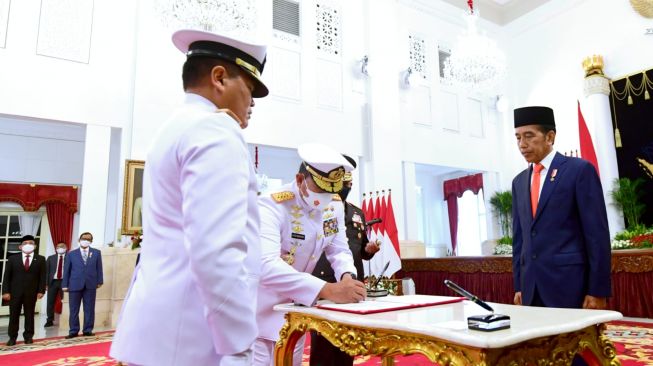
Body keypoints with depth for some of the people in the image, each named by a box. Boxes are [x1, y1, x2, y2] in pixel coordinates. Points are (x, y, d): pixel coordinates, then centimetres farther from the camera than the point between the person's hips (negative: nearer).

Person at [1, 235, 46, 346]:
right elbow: (7, 276, 2)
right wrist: (5, 291, -6)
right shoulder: (12, 259, 5)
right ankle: (12, 337, 17)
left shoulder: (40, 259, 3)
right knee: (14, 315, 6)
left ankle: (28, 336, 16)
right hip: (15, 292, 1)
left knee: (29, 315, 6)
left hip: (31, 292, -1)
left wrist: (41, 291, -7)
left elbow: (42, 276, 1)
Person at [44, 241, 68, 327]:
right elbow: (47, 271, 9)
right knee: (50, 302, 5)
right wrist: (46, 283, 0)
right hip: (53, 282, 3)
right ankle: (50, 320, 15)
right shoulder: (51, 258, 12)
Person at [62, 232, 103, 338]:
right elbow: (66, 270, 5)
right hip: (75, 285, 0)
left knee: (89, 309, 5)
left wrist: (99, 281, 0)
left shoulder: (96, 253, 8)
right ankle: (73, 331, 13)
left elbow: (99, 268, 6)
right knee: (74, 310, 4)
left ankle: (88, 330, 14)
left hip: (91, 285, 0)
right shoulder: (71, 254, 7)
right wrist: (65, 285, 0)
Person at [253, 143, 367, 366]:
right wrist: (328, 290, -47)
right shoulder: (271, 206, -27)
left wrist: (347, 277, -21)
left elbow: (339, 250, 3)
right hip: (261, 310, -6)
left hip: (295, 308, 7)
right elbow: (266, 266, -40)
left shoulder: (334, 206, -4)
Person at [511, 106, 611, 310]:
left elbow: (597, 233, -7)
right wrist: (519, 285, 11)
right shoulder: (519, 182, 13)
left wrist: (598, 290, -10)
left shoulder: (580, 169, -3)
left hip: (570, 284, -5)